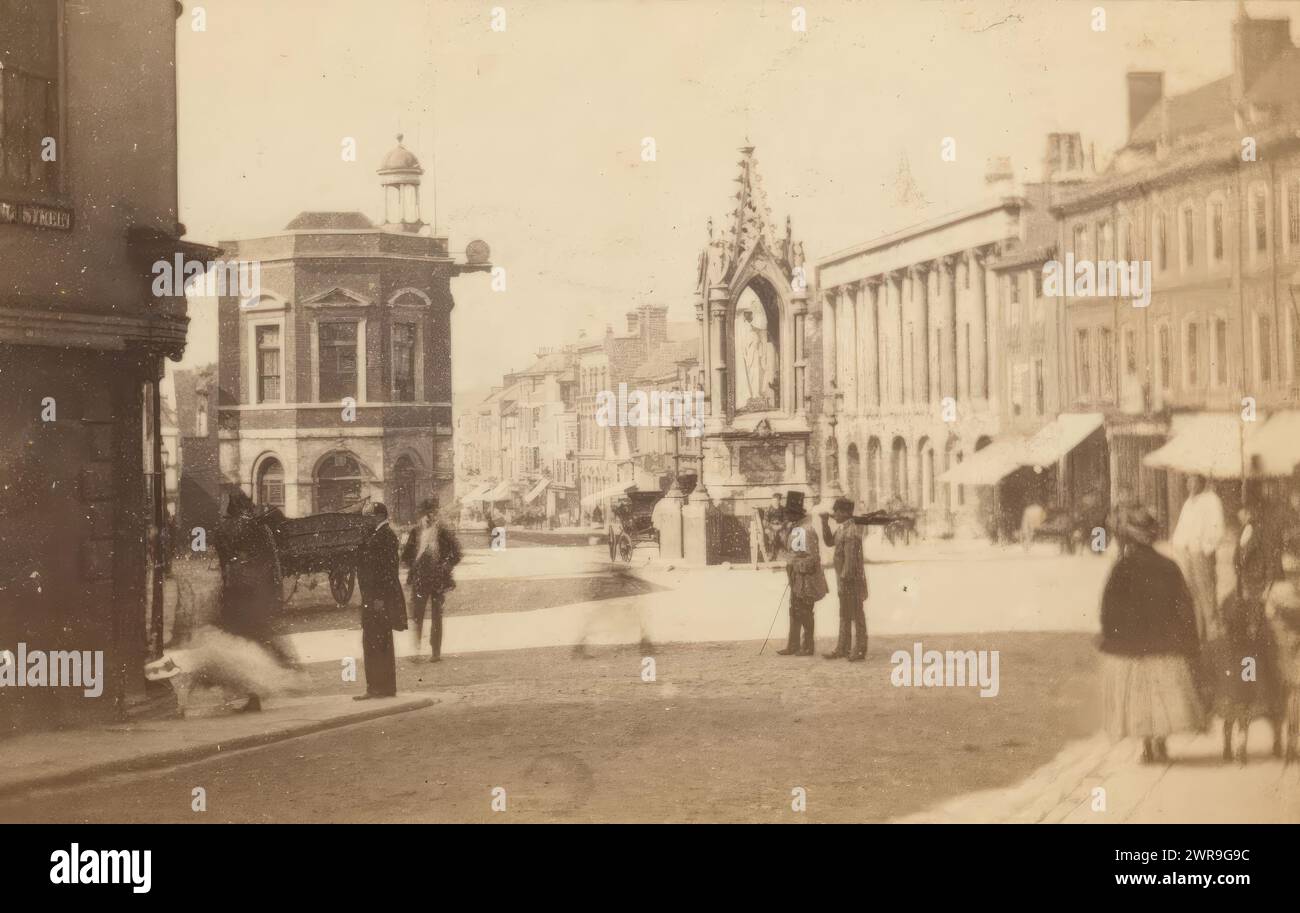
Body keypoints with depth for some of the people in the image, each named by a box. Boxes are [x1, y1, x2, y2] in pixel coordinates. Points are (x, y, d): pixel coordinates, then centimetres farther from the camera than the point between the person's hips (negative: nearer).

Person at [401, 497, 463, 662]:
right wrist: (412, 565, 2)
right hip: (419, 579, 3)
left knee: (436, 615, 2)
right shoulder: (416, 531, 4)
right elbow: (406, 554, 14)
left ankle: (436, 651, 6)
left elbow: (455, 554, -1)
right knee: (416, 614, 4)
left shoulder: (443, 532, -4)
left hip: (437, 580, -3)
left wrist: (444, 567, -6)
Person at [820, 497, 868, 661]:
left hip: (852, 579, -10)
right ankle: (843, 648, 23)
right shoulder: (842, 528, 9)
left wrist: (845, 578, -22)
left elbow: (851, 557, -23)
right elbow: (830, 541, 21)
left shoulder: (851, 530, -20)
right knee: (844, 615, 16)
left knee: (856, 614, -1)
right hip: (844, 579, 10)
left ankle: (860, 650, 5)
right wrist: (825, 522, 10)